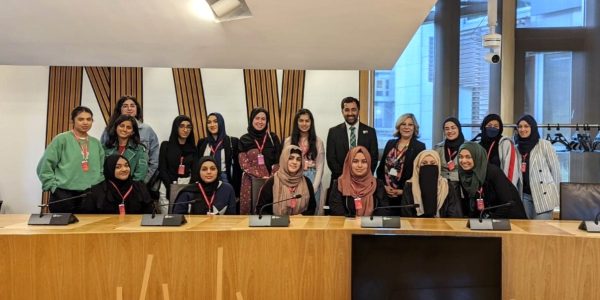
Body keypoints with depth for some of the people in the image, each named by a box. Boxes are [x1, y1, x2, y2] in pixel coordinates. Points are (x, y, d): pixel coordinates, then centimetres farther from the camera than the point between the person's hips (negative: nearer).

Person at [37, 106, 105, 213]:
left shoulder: (96, 143, 12)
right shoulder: (62, 139, -3)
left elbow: (101, 169, 18)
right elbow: (44, 166, -4)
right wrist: (53, 186, -7)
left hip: (90, 196, 4)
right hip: (63, 195, -4)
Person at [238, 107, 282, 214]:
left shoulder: (273, 138, 6)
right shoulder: (244, 140, 2)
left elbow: (278, 161, 4)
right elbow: (244, 164, -3)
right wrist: (262, 176, -13)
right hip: (251, 182, -1)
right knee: (252, 210, 2)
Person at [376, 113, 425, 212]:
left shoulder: (420, 147, -2)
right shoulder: (390, 143, 11)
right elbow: (381, 168, 13)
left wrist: (403, 190, -11)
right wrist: (384, 186, -1)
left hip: (406, 196, -3)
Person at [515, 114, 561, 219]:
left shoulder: (544, 144, -3)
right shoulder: (517, 147, 11)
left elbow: (555, 168, -1)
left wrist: (556, 193, 1)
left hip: (543, 195, -4)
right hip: (525, 195, 4)